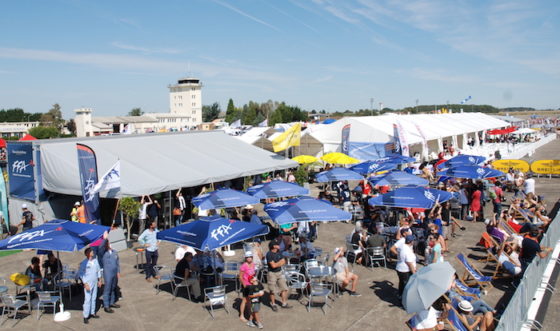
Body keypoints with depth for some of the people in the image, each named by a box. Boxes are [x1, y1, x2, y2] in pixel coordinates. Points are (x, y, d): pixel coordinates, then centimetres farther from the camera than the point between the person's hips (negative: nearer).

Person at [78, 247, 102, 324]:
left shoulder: (95, 260, 2)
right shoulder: (84, 263, -15)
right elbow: (81, 274, -12)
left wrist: (99, 280, 12)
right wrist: (85, 284, -16)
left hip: (95, 282, 6)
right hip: (88, 283, -6)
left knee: (94, 298, 14)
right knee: (87, 300, -5)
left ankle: (92, 313, 26)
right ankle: (85, 316, 2)